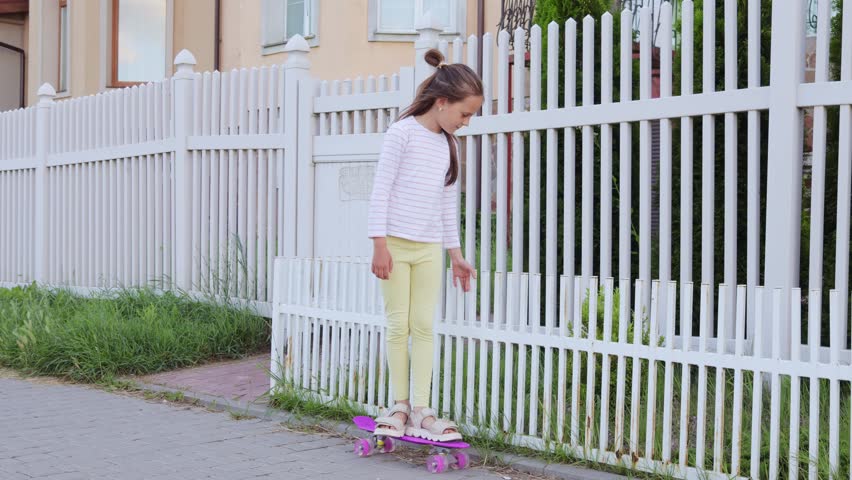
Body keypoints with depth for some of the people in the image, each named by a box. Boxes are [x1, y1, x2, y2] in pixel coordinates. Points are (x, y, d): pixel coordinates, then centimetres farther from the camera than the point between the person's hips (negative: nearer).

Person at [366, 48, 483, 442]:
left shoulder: (449, 145, 13)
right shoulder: (402, 133, -6)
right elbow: (381, 191, -9)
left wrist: (456, 254, 19)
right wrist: (379, 243, -14)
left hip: (429, 248, 5)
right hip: (395, 243, -5)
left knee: (424, 326, 2)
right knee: (398, 325, 1)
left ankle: (421, 410, 5)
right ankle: (400, 406, 10)